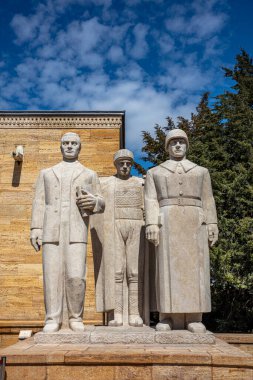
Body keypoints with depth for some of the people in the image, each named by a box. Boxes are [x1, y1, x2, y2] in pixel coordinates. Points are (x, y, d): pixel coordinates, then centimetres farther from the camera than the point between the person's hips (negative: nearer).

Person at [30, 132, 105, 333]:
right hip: (52, 231, 1)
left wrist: (92, 202, -13)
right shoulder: (46, 173, 19)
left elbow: (101, 204, 12)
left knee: (76, 276, -11)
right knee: (52, 276, -4)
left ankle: (76, 318, 6)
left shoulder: (90, 175, 17)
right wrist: (35, 230, -2)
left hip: (76, 231, -1)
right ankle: (53, 320, 5)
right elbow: (39, 203, 10)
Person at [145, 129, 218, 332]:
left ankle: (194, 318, -1)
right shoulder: (154, 172, 16)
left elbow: (208, 201, 11)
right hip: (168, 223, -1)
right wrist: (152, 225, -9)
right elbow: (151, 201, 5)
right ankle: (169, 317, -2)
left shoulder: (201, 171, 18)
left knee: (194, 269, -4)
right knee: (168, 269, -5)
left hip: (195, 224, 1)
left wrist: (212, 226, 1)